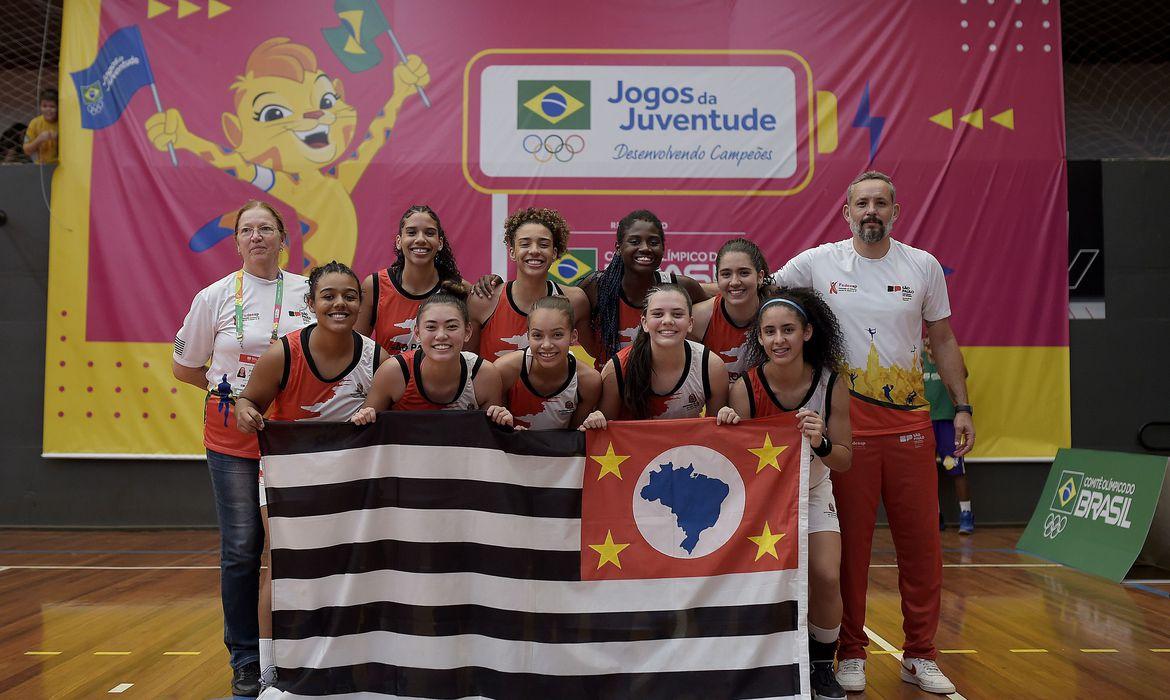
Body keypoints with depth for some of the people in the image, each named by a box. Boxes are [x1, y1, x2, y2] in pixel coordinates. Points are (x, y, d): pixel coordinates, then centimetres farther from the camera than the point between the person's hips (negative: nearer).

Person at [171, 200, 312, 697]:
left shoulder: (309, 292, 2)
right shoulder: (215, 297, 0)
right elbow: (183, 366, 10)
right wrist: (230, 389, 0)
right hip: (232, 436, -1)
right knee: (241, 549, 4)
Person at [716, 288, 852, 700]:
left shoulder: (831, 383, -17)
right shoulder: (745, 388, -23)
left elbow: (844, 461, -13)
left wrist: (820, 444, -32)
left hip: (812, 492, 2)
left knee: (827, 577, -14)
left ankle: (821, 666, 13)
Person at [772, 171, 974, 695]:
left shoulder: (924, 266, 6)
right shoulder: (817, 262, 0)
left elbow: (943, 340, 11)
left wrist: (962, 407, 7)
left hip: (911, 423, 2)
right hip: (846, 425, -2)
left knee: (921, 539, 6)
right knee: (850, 540, 3)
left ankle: (920, 655, 21)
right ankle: (851, 652, 19)